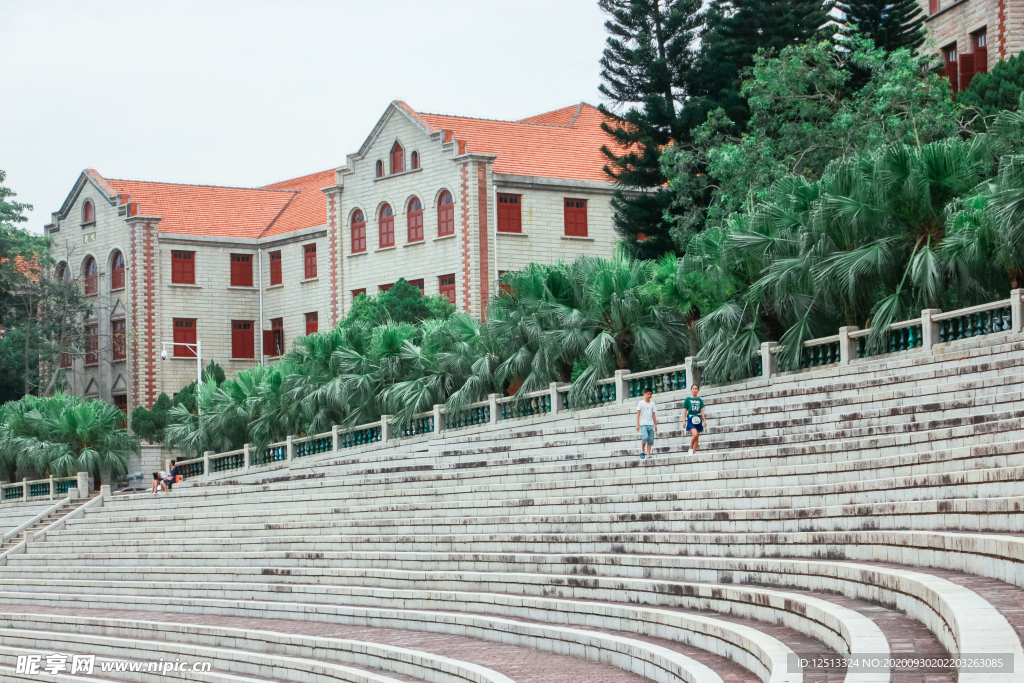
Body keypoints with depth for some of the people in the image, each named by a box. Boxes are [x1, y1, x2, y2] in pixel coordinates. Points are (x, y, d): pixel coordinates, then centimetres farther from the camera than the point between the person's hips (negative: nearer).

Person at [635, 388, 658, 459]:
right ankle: (642, 450, 0)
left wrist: (655, 425, 13)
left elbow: (654, 415, 17)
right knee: (645, 437, -21)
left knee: (650, 440, -2)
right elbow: (638, 414, 1)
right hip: (643, 424, -4)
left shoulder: (652, 404, 15)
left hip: (651, 424, 4)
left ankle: (648, 454, 1)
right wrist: (637, 424, -6)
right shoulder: (641, 403, 4)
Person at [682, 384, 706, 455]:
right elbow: (685, 410, 2)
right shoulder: (688, 399, 2)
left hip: (698, 420, 4)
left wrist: (704, 420, 4)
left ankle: (694, 453, 8)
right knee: (695, 434, -24)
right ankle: (691, 448, -5)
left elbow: (702, 411, 13)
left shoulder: (700, 400, 11)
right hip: (691, 419, -4)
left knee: (697, 438, 3)